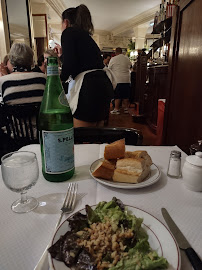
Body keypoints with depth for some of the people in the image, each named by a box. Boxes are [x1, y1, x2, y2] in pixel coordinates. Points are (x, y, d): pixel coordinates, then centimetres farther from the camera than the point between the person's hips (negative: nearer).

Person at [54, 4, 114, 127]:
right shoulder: (86, 35, 27)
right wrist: (62, 55, 47)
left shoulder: (69, 32, 1)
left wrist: (60, 78, 7)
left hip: (89, 87, -9)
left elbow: (69, 65, -12)